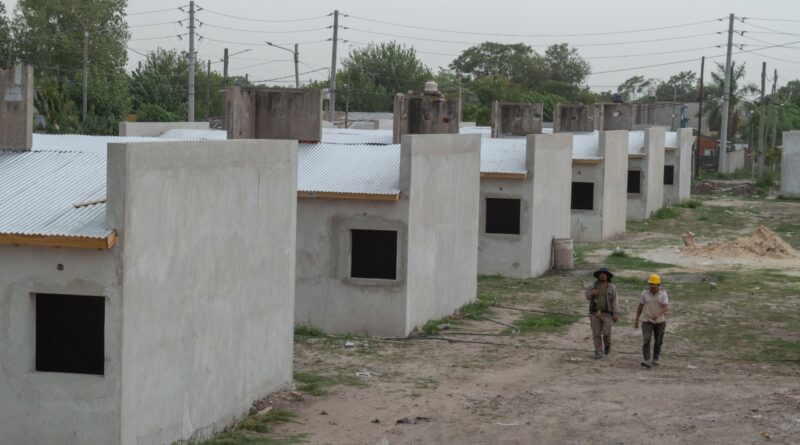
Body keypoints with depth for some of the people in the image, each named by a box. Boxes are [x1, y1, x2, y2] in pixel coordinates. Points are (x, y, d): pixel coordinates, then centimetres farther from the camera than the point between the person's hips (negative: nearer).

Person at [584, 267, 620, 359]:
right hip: (595, 313, 2)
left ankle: (607, 345, 22)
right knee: (596, 334, -1)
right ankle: (599, 353, 6)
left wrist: (616, 314, -12)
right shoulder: (594, 286, 2)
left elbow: (614, 301, -5)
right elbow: (587, 297, 9)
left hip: (607, 314, -2)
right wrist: (591, 293, -14)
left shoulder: (612, 287, -4)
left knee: (606, 332, -9)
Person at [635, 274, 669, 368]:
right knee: (646, 340, -15)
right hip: (647, 321, 0)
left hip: (660, 321, 0)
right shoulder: (645, 293, -5)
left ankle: (655, 359, 31)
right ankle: (647, 361, -23)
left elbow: (665, 307, -20)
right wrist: (636, 320, 4)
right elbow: (640, 306, 3)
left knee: (658, 341, 11)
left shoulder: (663, 294, -10)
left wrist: (657, 315, -38)